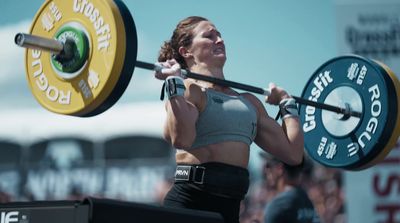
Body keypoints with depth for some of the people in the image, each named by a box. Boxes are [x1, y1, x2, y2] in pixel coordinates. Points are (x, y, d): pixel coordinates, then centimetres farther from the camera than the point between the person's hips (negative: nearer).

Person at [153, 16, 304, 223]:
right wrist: (174, 82, -16)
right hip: (189, 203, -7)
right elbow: (181, 139, -24)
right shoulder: (189, 90, -2)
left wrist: (287, 103, 23)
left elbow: (293, 153, 14)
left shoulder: (249, 102, 18)